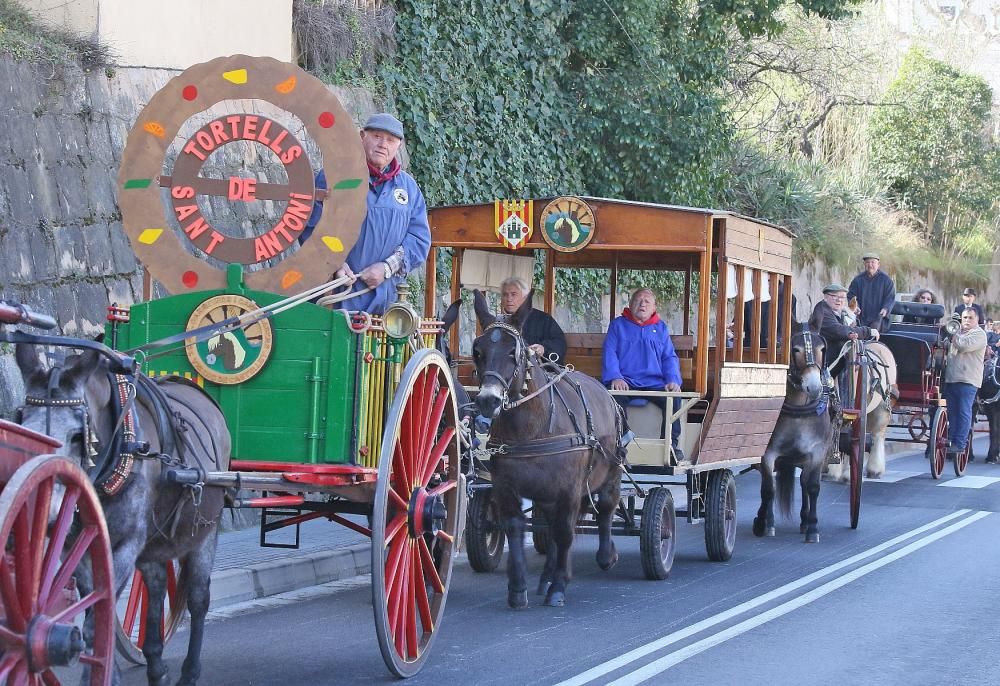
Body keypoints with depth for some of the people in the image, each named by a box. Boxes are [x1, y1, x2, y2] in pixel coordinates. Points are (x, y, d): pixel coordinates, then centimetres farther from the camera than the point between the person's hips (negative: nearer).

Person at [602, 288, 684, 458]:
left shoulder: (661, 328, 21)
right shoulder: (618, 325, 15)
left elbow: (670, 358, 15)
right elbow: (609, 353, 4)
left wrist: (673, 380, -4)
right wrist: (615, 378, -14)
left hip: (655, 383, 2)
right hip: (626, 382, -2)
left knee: (673, 398, -28)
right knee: (615, 396, -35)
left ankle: (671, 443, -17)